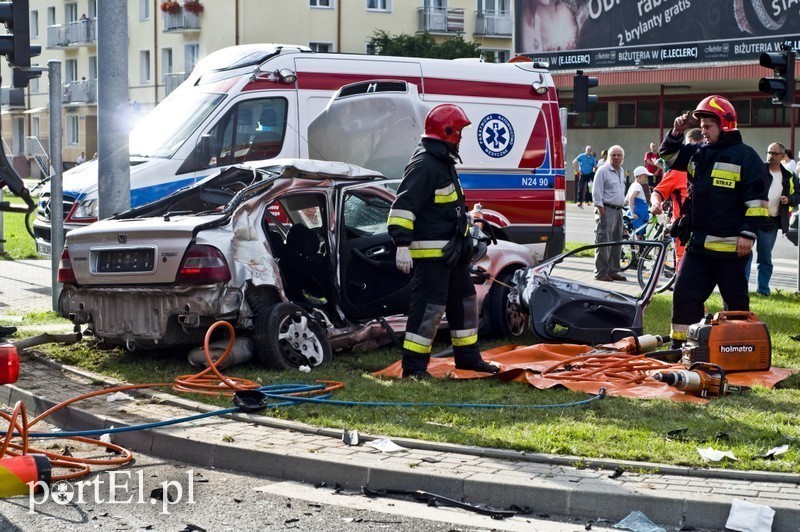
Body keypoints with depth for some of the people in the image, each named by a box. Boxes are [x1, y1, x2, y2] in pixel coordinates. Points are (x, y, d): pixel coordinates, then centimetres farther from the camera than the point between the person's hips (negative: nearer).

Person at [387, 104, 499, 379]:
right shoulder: (423, 165, -18)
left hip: (452, 250, 11)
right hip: (430, 252, -11)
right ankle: (413, 366, -2)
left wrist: (462, 241, 34)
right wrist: (402, 245, -28)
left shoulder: (444, 163, 16)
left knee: (464, 299, 18)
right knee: (429, 305, -9)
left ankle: (467, 356, 30)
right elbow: (403, 206, -24)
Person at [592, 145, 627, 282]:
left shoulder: (622, 172, 17)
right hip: (606, 210, -8)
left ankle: (613, 271, 18)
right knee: (604, 242, -10)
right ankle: (601, 273, -8)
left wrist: (622, 203, 19)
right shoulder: (603, 171, -8)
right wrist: (601, 209, -17)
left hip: (618, 210, 8)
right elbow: (596, 192, -12)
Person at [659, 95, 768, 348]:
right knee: (685, 294, 3)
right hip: (698, 242, 6)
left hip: (730, 245, -6)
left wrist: (748, 234, -15)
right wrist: (676, 133, 5)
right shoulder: (698, 152, 12)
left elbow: (756, 199, -9)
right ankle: (680, 345, 10)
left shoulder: (745, 156, -7)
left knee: (736, 299, 5)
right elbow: (669, 156, 25)